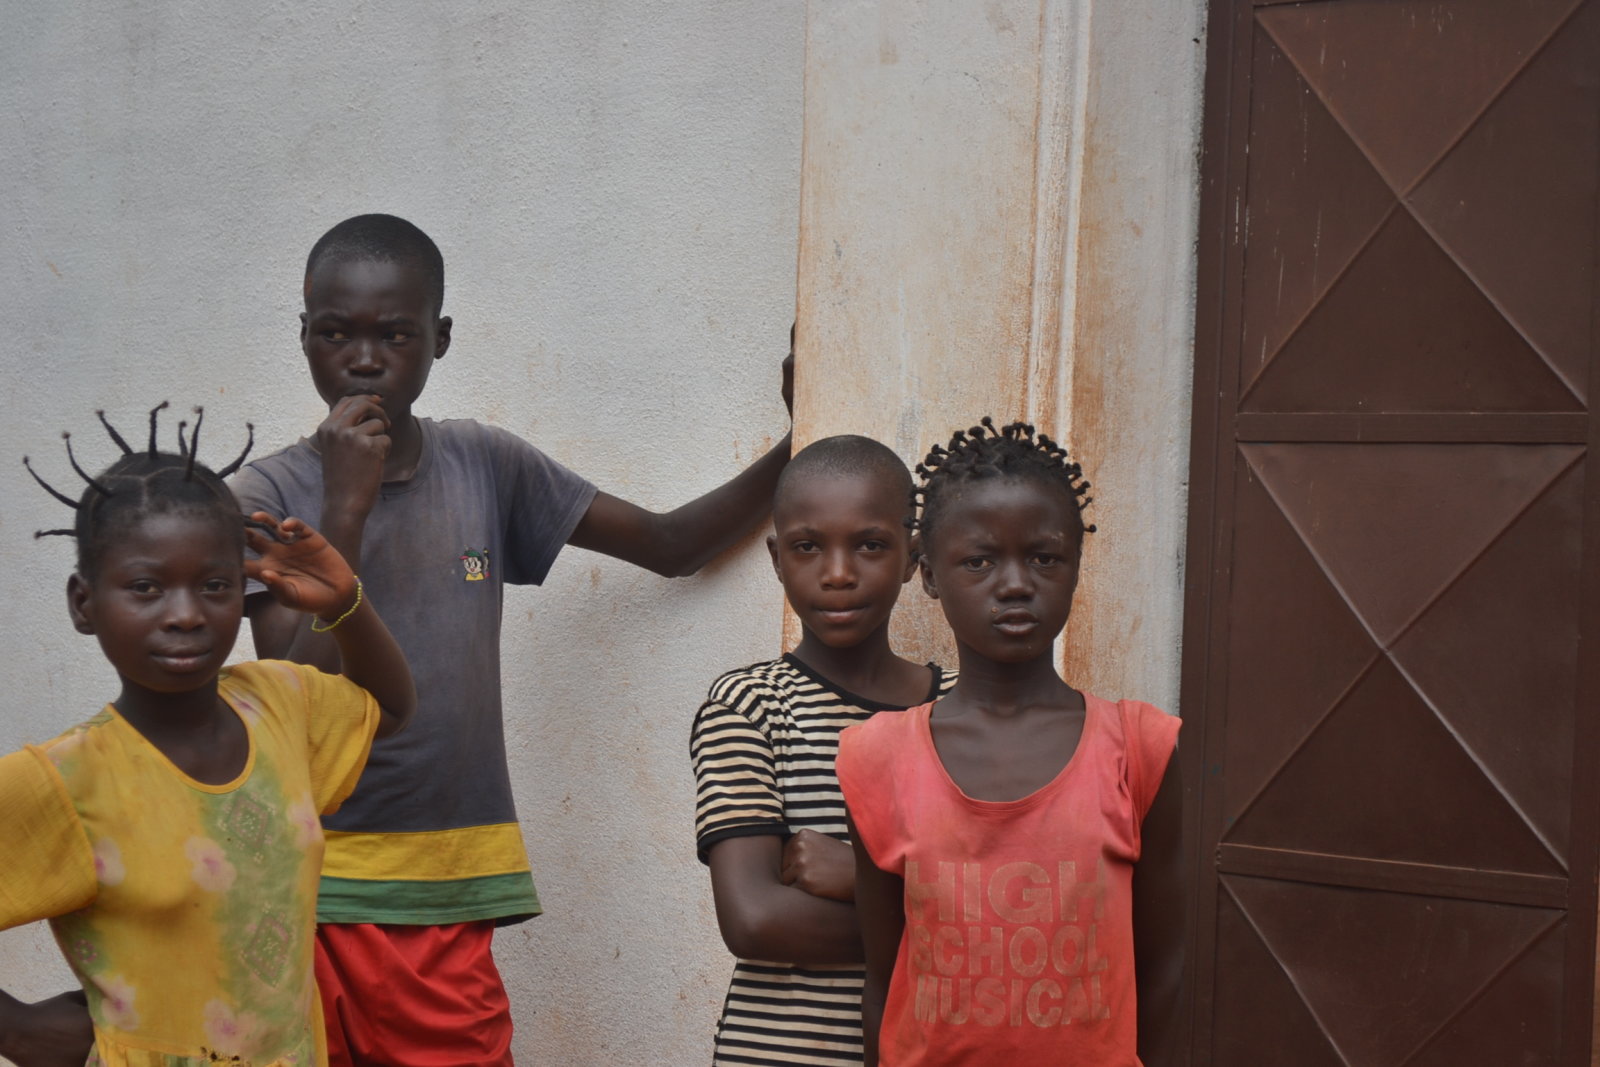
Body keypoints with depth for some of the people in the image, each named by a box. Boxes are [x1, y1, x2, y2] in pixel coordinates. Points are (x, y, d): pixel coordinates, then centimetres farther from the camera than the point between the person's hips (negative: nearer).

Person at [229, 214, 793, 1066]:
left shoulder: (486, 467, 7)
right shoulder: (270, 495, -2)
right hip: (312, 898, -2)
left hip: (449, 902, 2)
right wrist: (346, 506, -15)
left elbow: (671, 544, 13)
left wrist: (794, 453, 0)